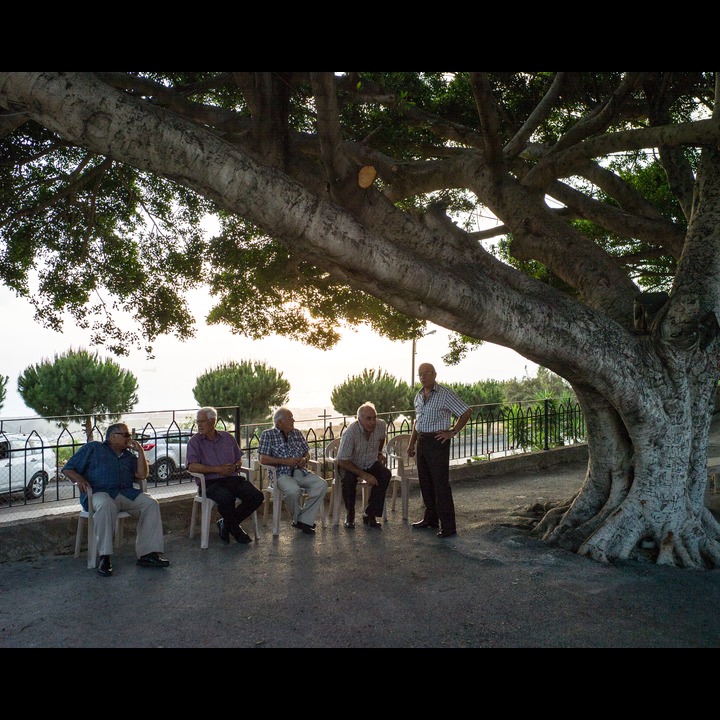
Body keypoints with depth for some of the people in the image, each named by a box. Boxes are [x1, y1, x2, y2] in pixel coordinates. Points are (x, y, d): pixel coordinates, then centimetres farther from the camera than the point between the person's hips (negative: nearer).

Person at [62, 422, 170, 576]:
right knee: (106, 505, -39)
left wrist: (140, 451, 7)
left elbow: (142, 475, 9)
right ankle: (105, 557, -32)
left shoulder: (129, 455, 24)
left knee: (151, 503, -19)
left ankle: (148, 554, -20)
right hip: (99, 493, -5)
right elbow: (67, 469, 8)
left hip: (126, 493, 5)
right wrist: (78, 479, -13)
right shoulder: (93, 448, 12)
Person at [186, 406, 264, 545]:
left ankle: (226, 524, 1)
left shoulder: (228, 437, 17)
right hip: (211, 482, -4)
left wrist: (235, 466, -3)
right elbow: (192, 466, -9)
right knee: (227, 498, -36)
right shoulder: (194, 441, 5)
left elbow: (239, 460, 22)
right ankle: (236, 531, -6)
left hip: (232, 478, 5)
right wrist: (218, 469, -14)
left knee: (257, 496, -18)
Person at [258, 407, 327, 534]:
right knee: (293, 490, -36)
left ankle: (304, 521, -16)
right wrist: (285, 461, -13)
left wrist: (305, 459, 0)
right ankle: (297, 519, -7)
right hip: (281, 474, -5)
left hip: (300, 471, 5)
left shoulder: (297, 433, 18)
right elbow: (263, 459, -6)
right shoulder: (267, 435, 2)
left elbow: (307, 452, 24)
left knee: (321, 485, -20)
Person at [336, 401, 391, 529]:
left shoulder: (381, 425, -13)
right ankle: (349, 515, -11)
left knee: (386, 474, -24)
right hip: (350, 464, -4)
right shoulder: (350, 432, -30)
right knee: (349, 479, -35)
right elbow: (342, 461, -29)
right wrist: (365, 475, -32)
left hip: (371, 463, 5)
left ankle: (370, 515, -14)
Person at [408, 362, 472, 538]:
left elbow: (466, 412, -11)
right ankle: (431, 518, 28)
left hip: (437, 442, -7)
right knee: (425, 483, 14)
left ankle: (448, 526, 0)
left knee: (441, 484, -6)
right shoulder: (418, 396, 12)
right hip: (421, 442, 8)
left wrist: (453, 432, -11)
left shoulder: (445, 394, -11)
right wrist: (411, 443, 19)